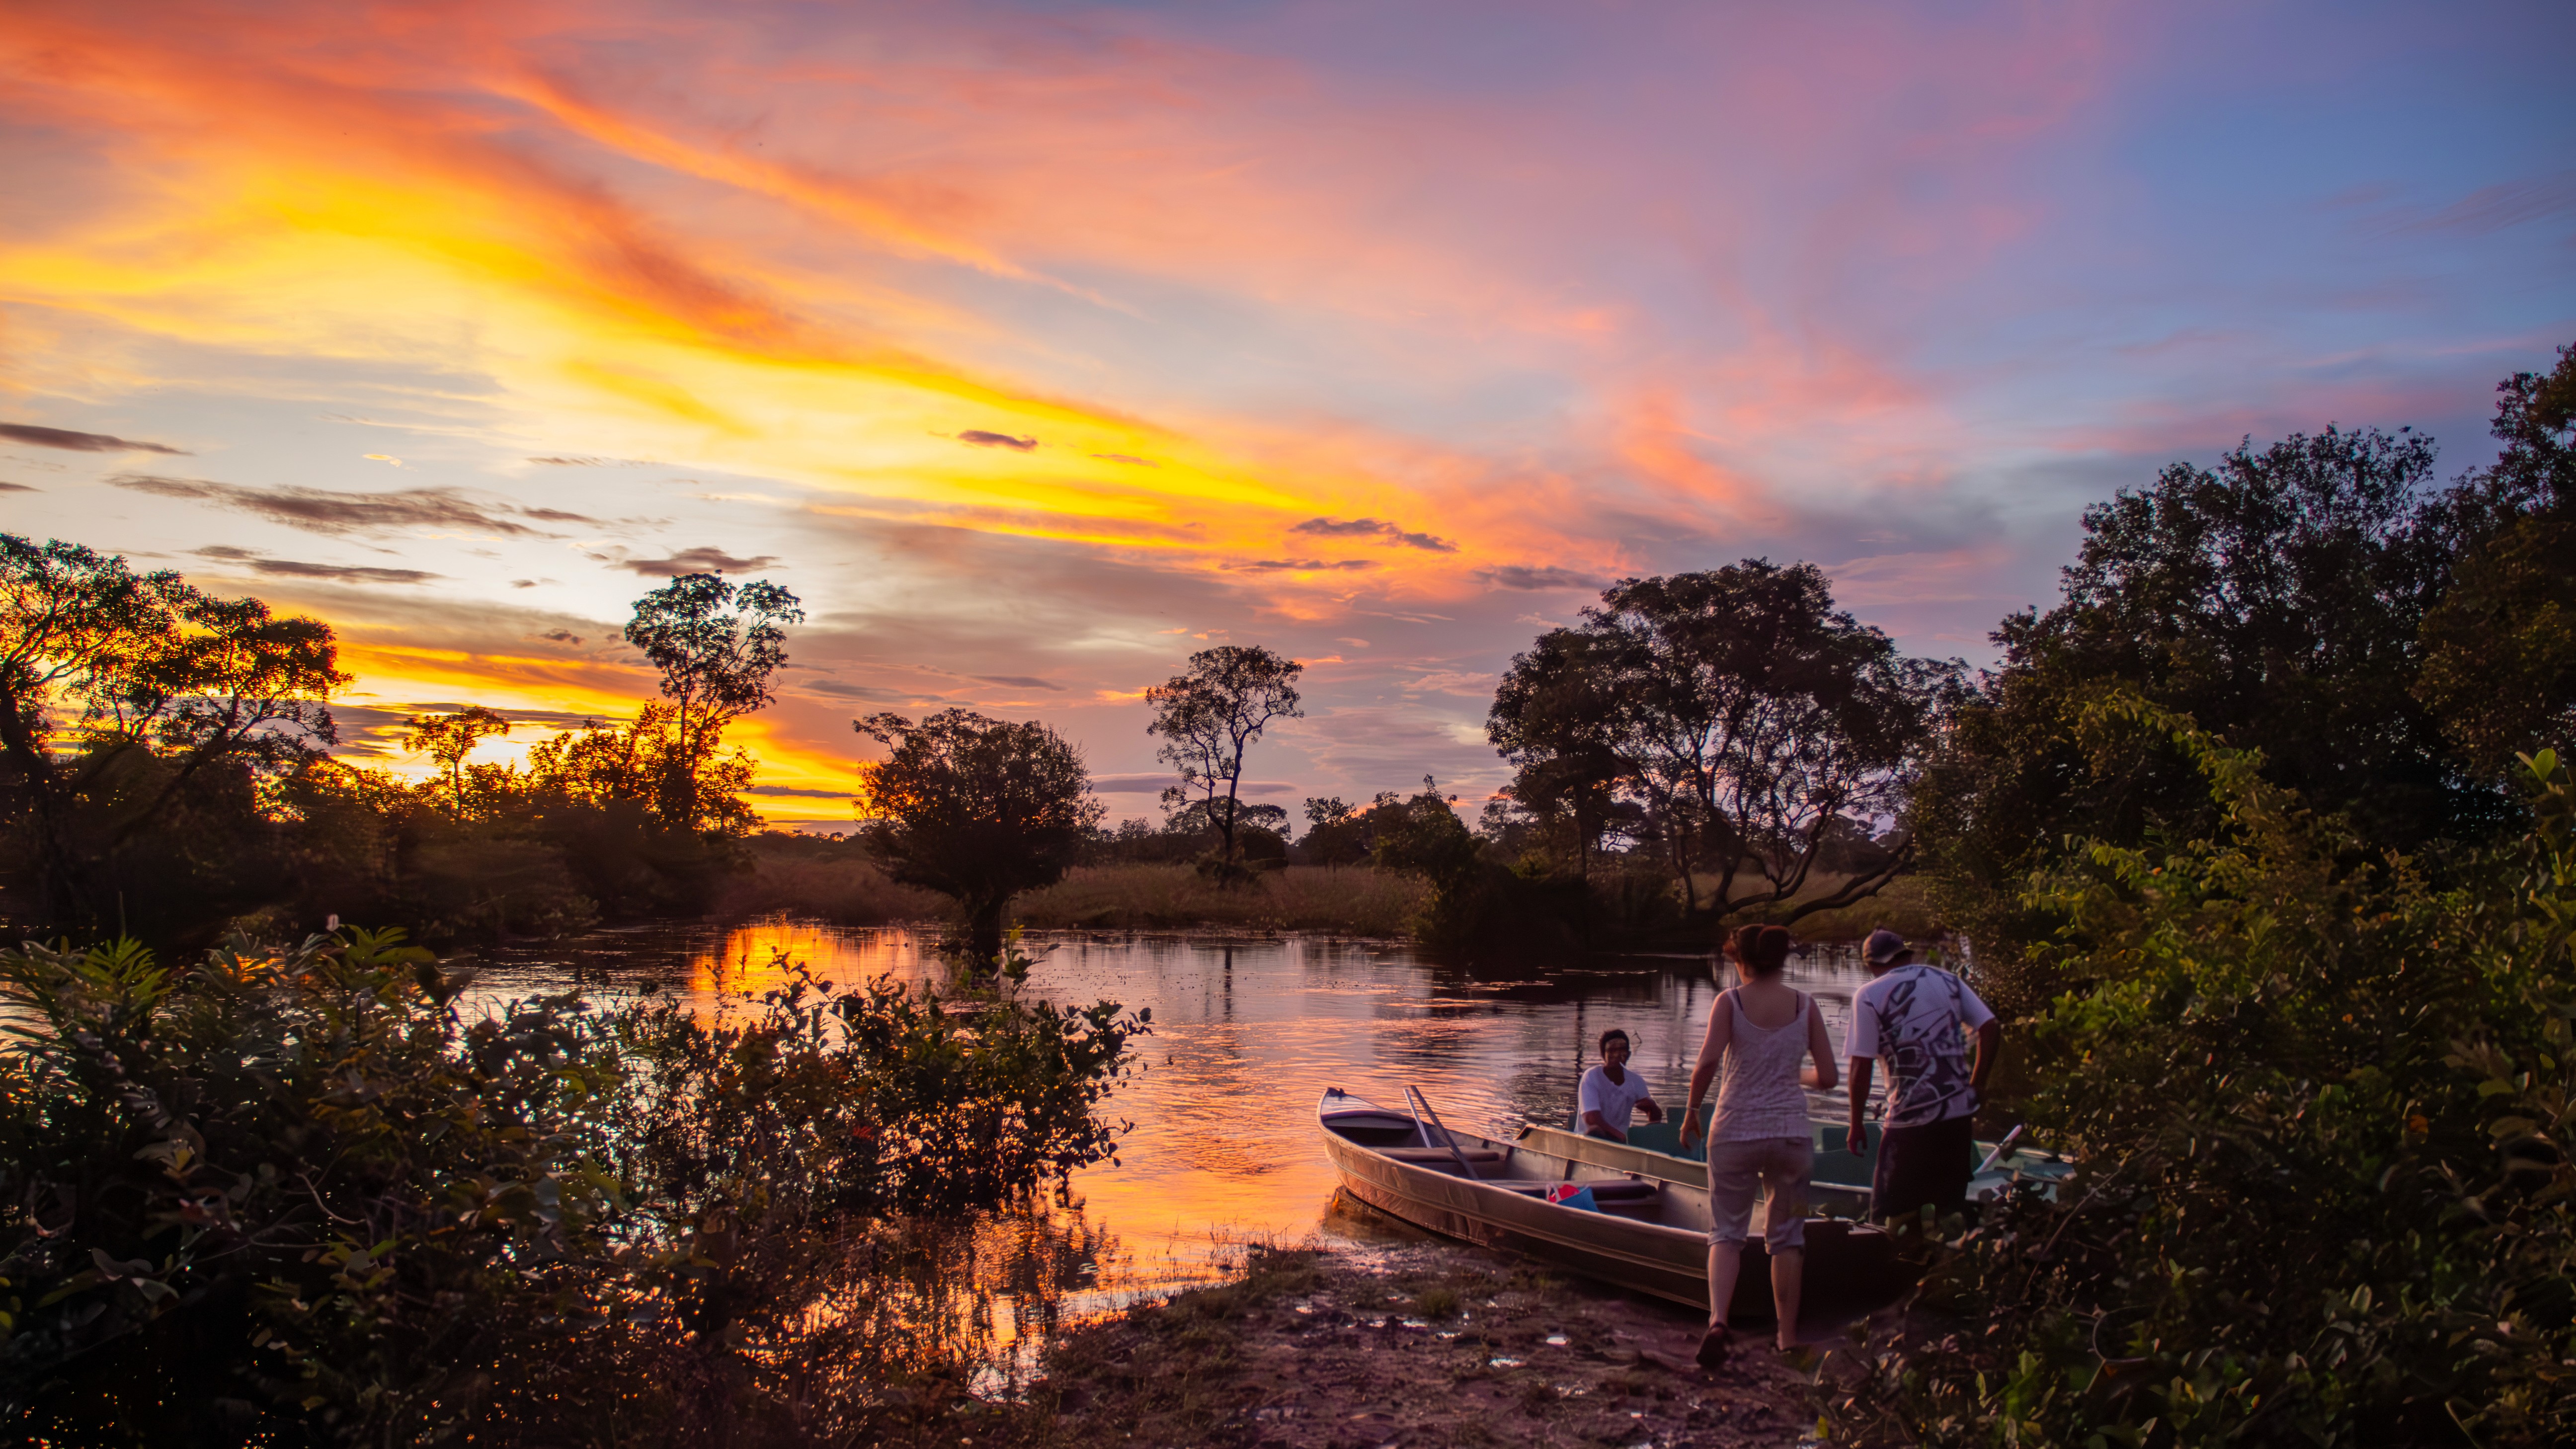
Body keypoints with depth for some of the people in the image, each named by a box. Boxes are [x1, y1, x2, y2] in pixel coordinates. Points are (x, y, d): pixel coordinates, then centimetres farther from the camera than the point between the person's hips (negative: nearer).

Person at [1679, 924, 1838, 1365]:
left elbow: (1708, 1063, -17)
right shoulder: (1805, 1005, 2)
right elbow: (1827, 1078, 2)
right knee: (1786, 1235, 17)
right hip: (1791, 1132, 2)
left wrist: (1692, 1110, -3)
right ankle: (1788, 1336, 23)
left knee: (1727, 1230, 8)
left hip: (1735, 1132, -2)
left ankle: (1718, 1319, -14)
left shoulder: (1730, 1002, -4)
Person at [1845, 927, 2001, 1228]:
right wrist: (1977, 1085, 12)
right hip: (1960, 1112, 5)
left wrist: (1856, 1126, 0)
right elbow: (1991, 1029, 4)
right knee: (1950, 1209, 14)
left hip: (1910, 1118, -5)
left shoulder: (1869, 996, -5)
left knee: (1899, 1214, 5)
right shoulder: (1947, 981, 9)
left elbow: (1861, 1068, -9)